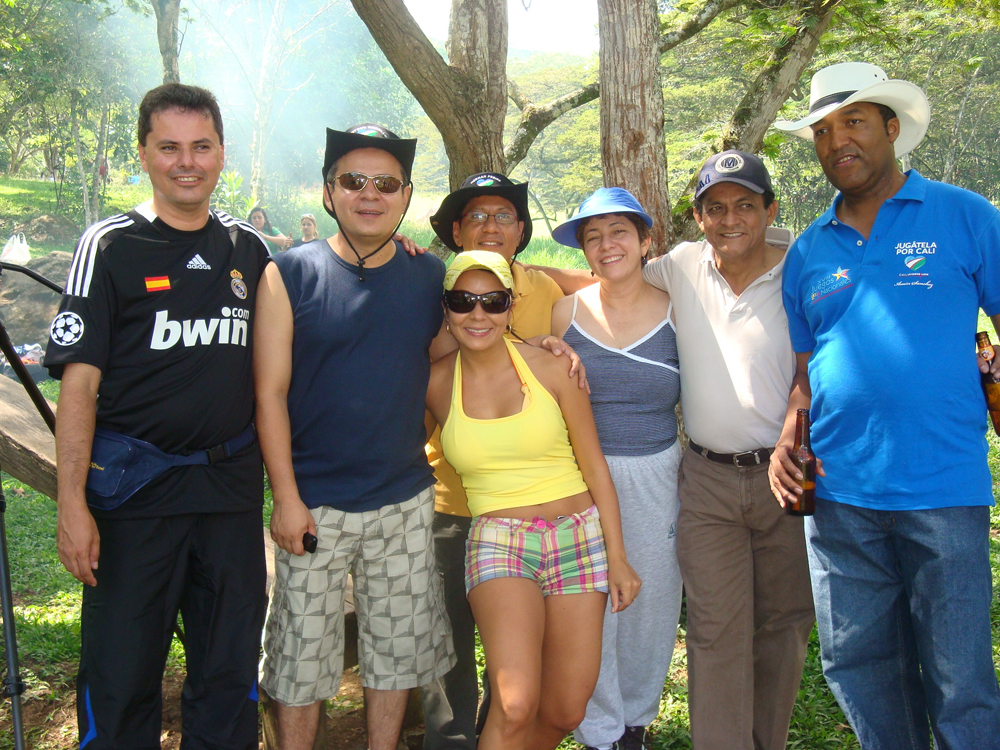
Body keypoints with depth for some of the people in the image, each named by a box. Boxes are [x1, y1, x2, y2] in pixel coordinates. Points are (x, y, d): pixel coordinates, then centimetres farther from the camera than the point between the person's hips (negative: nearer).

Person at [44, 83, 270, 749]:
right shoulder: (111, 246, -2)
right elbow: (79, 381, -7)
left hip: (233, 487, 3)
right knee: (120, 673, 5)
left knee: (231, 669, 12)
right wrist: (73, 503, -13)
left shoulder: (249, 249, 9)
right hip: (135, 492, -3)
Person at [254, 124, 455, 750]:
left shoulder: (432, 278, 4)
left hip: (406, 501, 3)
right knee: (303, 649, 7)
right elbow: (269, 394, -6)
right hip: (313, 503, -2)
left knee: (398, 646, 14)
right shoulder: (290, 275, -4)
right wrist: (287, 498, -10)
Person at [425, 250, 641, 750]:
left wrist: (617, 557, 2)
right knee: (515, 706, -20)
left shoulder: (549, 368, -1)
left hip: (580, 536, 1)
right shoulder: (437, 383, 0)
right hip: (498, 543, -1)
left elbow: (594, 466, 3)